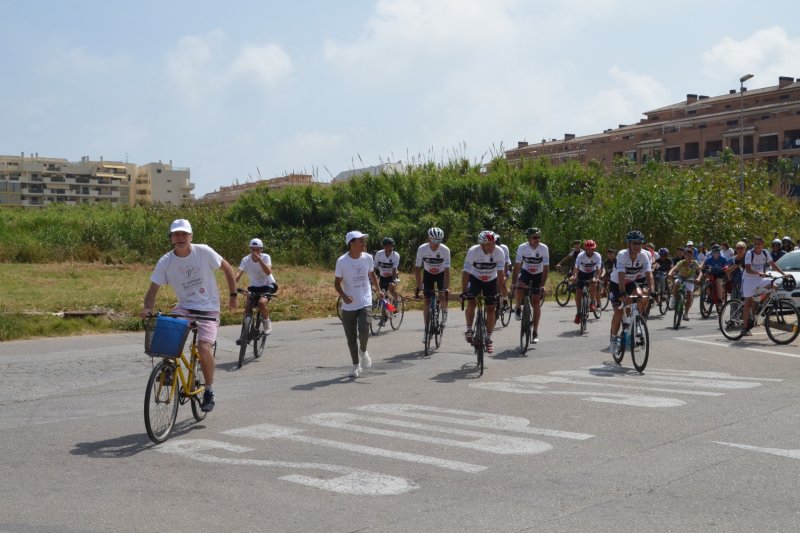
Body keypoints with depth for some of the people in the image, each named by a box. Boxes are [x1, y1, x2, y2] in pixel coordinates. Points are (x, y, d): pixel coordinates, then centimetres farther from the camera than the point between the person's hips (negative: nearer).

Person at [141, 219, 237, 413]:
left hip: (208, 309, -3)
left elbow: (227, 268, 2)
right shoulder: (166, 261, -6)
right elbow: (153, 290, -3)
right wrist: (147, 308, -23)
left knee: (204, 347, -22)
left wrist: (233, 295, 6)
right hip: (185, 308, 3)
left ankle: (209, 390, 1)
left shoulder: (203, 251, -11)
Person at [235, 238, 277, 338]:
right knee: (247, 306, -15)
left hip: (268, 285, -3)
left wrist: (259, 259, -39)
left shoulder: (265, 257, -17)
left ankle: (267, 323, -3)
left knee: (262, 302, -30)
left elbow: (268, 272, -32)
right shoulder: (245, 260, -13)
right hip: (254, 286, 3)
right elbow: (239, 273, -25)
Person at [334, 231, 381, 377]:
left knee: (364, 329, -21)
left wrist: (378, 290, 25)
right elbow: (337, 283, -4)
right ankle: (356, 365, 25)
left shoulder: (368, 258, -1)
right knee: (351, 337, 7)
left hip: (365, 302, 1)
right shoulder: (342, 261, -10)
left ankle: (363, 351, 11)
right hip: (348, 305, -1)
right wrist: (343, 296, -22)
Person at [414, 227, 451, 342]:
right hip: (428, 274, 1)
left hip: (441, 274, -1)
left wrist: (446, 288, -35)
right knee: (427, 302, -5)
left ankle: (444, 311, 13)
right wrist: (419, 285, -27)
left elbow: (447, 270, -28)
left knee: (442, 297, -21)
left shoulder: (445, 250, -29)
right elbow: (417, 269, -20)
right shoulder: (422, 249, -26)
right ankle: (426, 329, 4)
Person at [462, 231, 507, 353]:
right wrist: (463, 291, -29)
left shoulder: (499, 252, -26)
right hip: (475, 279, -1)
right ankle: (469, 330, 0)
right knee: (471, 303, -21)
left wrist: (501, 291, -30)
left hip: (491, 280, 1)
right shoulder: (473, 251, -28)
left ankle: (488, 339, 8)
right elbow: (466, 272, -26)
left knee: (491, 309, -3)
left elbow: (500, 273, -24)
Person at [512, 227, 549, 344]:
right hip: (525, 272, 0)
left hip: (538, 275, 0)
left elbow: (546, 268, -20)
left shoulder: (544, 248, -22)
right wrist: (513, 283, -28)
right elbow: (517, 266, -21)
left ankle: (535, 332, 5)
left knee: (536, 303, -4)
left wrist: (542, 285, -26)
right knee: (519, 288, -33)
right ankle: (518, 309, -2)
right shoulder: (522, 247, -21)